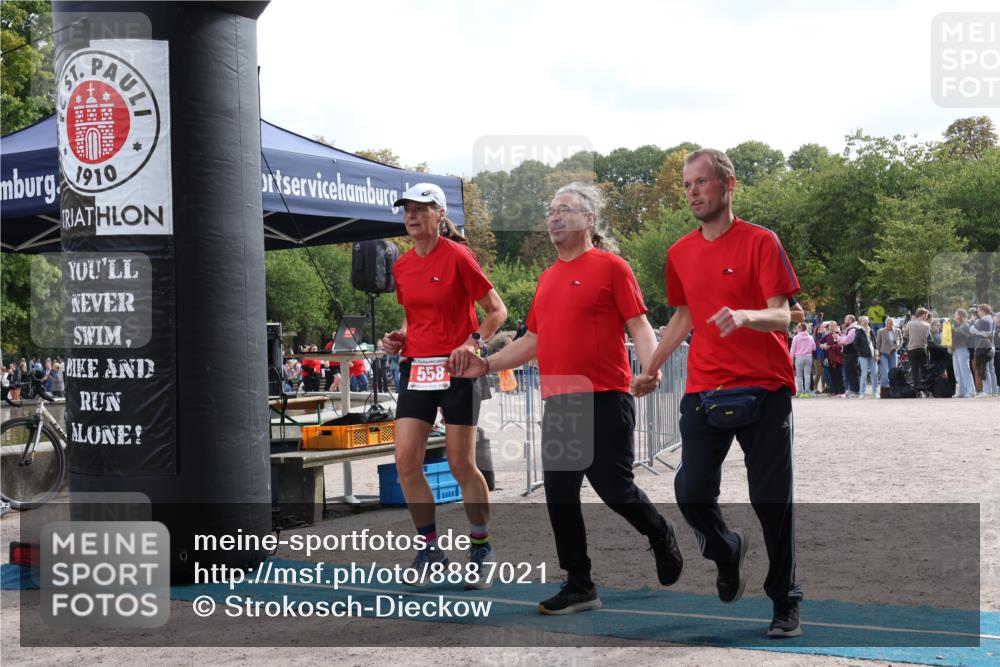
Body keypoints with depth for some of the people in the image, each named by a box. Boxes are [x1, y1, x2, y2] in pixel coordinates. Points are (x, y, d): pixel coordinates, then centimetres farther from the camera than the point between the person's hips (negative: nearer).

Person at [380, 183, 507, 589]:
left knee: (461, 465, -1)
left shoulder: (457, 257, -8)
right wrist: (399, 338, 3)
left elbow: (496, 310, -5)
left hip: (455, 370, -6)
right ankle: (429, 548, 11)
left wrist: (473, 342, -19)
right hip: (416, 368, 6)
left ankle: (481, 550, 15)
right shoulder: (402, 266, 10)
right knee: (406, 461, -3)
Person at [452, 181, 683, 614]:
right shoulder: (548, 278, 17)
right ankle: (579, 587, 13)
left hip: (605, 400, -7)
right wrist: (487, 364, 13)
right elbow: (533, 341, 22)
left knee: (613, 488, -5)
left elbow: (639, 326, -8)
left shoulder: (610, 267, -3)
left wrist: (650, 367, -26)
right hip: (558, 403, 7)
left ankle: (660, 536, 26)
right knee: (559, 495, 4)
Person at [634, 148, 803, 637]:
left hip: (763, 390, -4)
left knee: (772, 500, -3)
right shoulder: (680, 253, 11)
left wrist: (744, 315, -32)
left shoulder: (761, 242, -5)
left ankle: (785, 602, 15)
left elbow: (782, 316, -12)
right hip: (703, 390, 4)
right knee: (692, 493, -6)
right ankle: (727, 551, 28)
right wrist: (649, 368, 24)